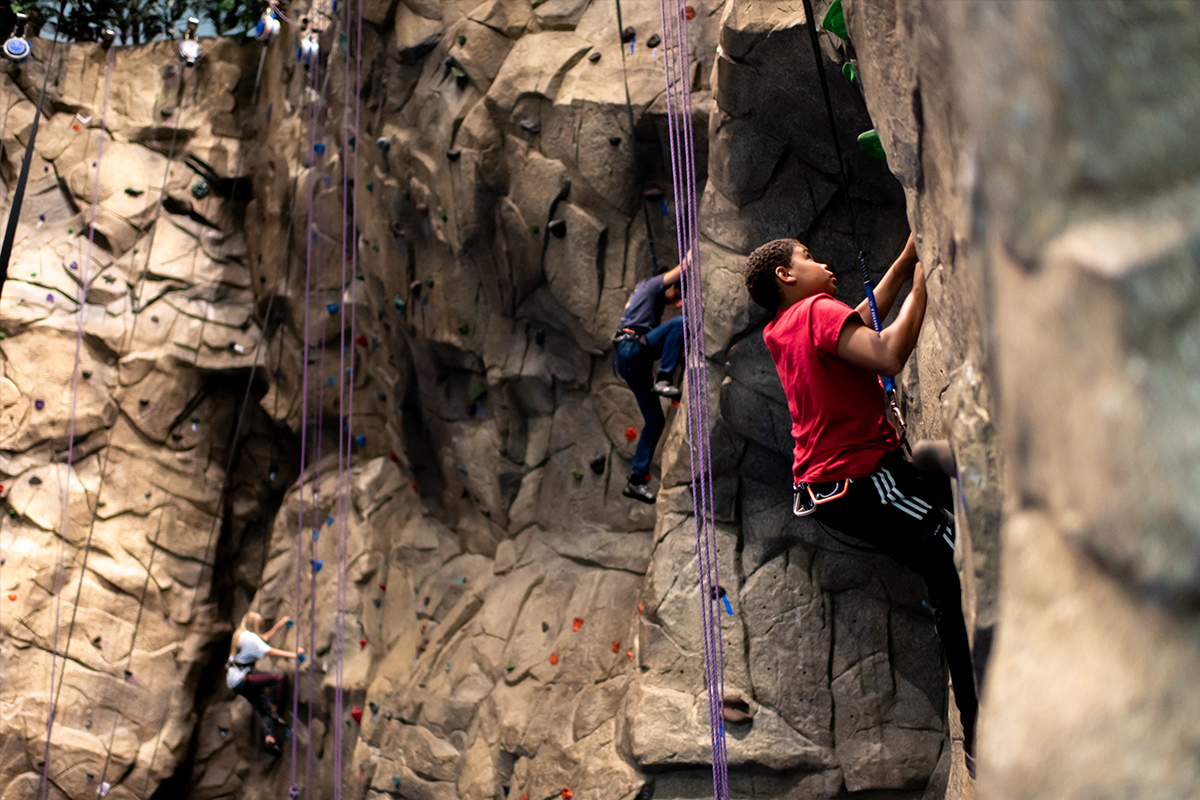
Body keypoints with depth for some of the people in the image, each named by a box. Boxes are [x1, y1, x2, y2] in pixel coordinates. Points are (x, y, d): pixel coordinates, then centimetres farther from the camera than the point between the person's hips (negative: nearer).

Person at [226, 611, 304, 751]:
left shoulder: (241, 634, 15)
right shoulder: (249, 637, -15)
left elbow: (265, 638, 29)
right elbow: (271, 652, -18)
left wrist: (279, 625, 29)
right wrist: (293, 654, -14)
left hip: (235, 681, 10)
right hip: (241, 678, -10)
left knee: (264, 707, 8)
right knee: (277, 677, -17)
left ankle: (268, 737, 0)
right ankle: (274, 711, -12)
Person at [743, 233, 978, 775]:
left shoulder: (781, 330, 14)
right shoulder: (818, 311, -13)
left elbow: (865, 321, 25)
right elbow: (890, 355, -27)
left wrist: (906, 261, 20)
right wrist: (921, 284, -16)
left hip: (825, 481, 10)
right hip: (858, 482, -10)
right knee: (961, 566, -13)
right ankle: (982, 740, -12)